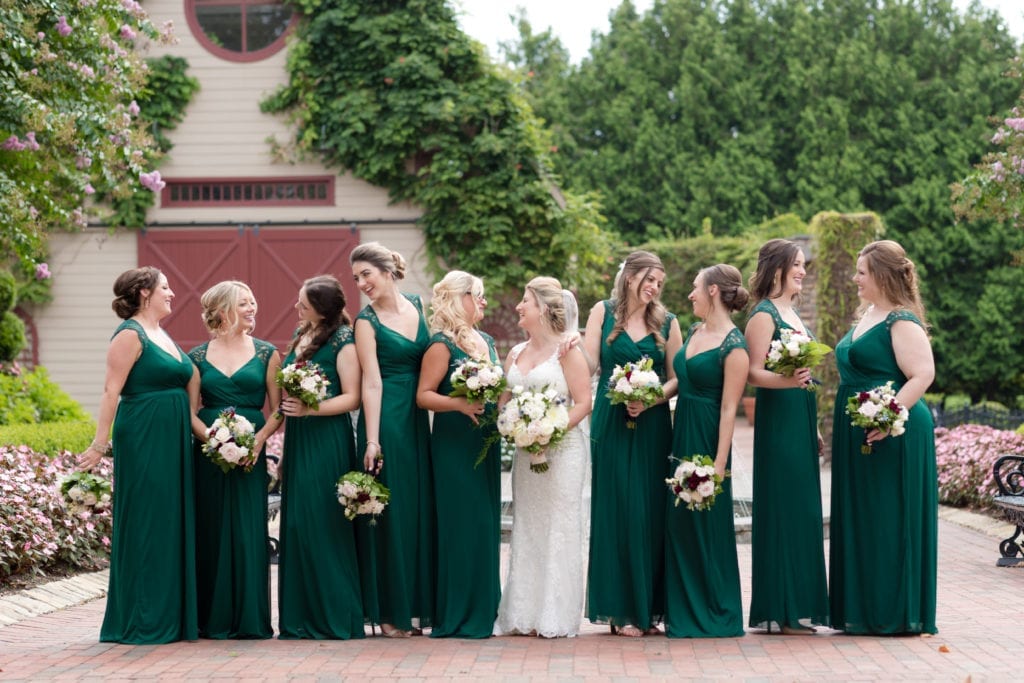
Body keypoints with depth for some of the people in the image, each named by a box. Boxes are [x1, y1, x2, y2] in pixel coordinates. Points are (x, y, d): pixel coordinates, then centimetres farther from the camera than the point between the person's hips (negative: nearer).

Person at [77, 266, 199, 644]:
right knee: (144, 526, -4)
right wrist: (100, 445, -21)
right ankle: (143, 622, 1)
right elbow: (111, 391, -15)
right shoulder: (130, 335, -9)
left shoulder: (162, 336, 17)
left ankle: (170, 616, 14)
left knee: (171, 524, 9)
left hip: (172, 442, 9)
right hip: (143, 440, -9)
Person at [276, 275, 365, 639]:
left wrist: (310, 409, -22)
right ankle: (302, 618, 10)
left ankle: (334, 618, 0)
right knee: (296, 526, 6)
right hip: (297, 440, 8)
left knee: (324, 525, -7)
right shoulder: (301, 335, 14)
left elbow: (352, 398, -13)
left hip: (328, 442, -8)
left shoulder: (342, 342, -9)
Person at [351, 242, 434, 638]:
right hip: (387, 419, -5)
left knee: (420, 509, 6)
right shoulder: (367, 321, -4)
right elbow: (372, 383, -10)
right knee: (390, 512, -2)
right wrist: (371, 440, -16)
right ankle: (391, 612, 4)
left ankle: (417, 606, 13)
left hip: (418, 419, 5)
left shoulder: (418, 306, 9)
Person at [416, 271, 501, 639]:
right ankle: (456, 615, -3)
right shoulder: (442, 345, -8)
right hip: (454, 445, -8)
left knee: (486, 522, 8)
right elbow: (423, 395, -14)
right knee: (462, 524, -8)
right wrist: (460, 404, -27)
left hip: (486, 443, 8)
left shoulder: (487, 342, 16)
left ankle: (483, 609, 14)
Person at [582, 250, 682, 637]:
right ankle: (620, 608, 1)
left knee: (650, 512, 0)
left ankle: (648, 605, 7)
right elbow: (589, 362, -3)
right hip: (612, 423, -1)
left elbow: (678, 378, 5)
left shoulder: (667, 323, 8)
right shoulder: (603, 313, 5)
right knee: (617, 510, -3)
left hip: (652, 425, 2)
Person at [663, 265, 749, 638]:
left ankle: (715, 615, 10)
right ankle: (684, 612, 19)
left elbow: (729, 408, -17)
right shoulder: (694, 332, 10)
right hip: (680, 434, 9)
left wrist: (719, 463, -19)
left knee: (707, 525, -1)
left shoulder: (733, 347, -15)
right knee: (679, 524, 11)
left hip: (707, 439, -9)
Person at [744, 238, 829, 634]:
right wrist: (786, 381, -35)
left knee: (803, 508, 8)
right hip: (777, 419, -9)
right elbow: (754, 372, -16)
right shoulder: (763, 315, -9)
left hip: (800, 418, 9)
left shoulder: (791, 314, 18)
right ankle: (784, 611, -4)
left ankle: (799, 604, 13)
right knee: (784, 508, -7)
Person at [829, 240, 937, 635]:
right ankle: (865, 609, 18)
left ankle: (897, 613, 3)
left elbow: (923, 375, -22)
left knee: (890, 521, -4)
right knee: (860, 520, 11)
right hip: (856, 435, 10)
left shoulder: (902, 322, -13)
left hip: (892, 435, -10)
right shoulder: (866, 315, 16)